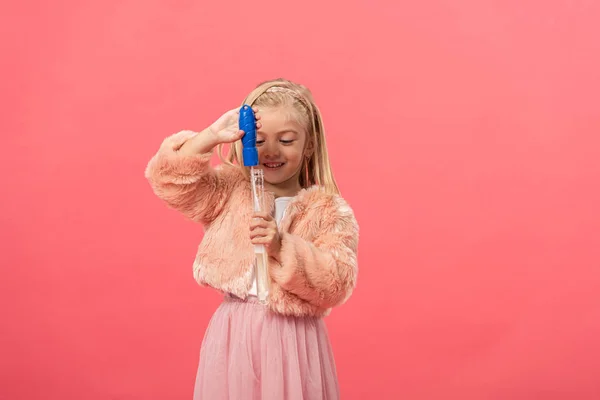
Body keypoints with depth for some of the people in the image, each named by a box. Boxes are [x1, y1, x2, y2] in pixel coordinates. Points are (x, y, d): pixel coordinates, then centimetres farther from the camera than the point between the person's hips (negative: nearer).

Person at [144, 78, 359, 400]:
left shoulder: (331, 211, -3)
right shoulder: (228, 191, 4)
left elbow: (338, 283, -11)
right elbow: (166, 179, -5)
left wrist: (283, 247, -22)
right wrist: (212, 136, -16)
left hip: (294, 337, -1)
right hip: (234, 334, 2)